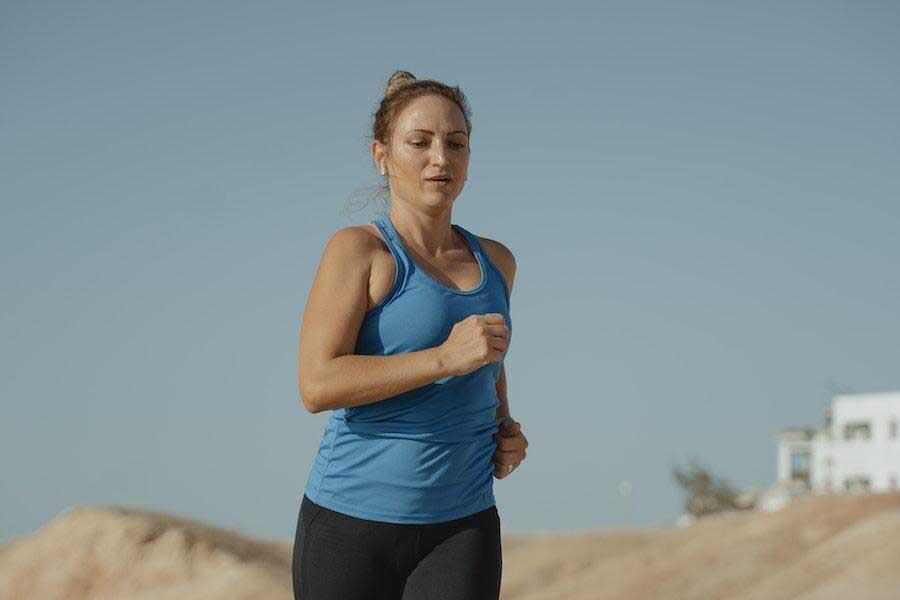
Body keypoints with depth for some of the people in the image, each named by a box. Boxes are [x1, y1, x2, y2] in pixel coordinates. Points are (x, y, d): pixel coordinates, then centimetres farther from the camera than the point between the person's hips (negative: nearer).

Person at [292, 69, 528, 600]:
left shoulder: (495, 261, 12)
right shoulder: (359, 249, -5)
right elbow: (317, 385, -16)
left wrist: (505, 428, 11)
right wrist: (446, 358, -21)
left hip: (461, 527, 3)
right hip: (353, 520, -3)